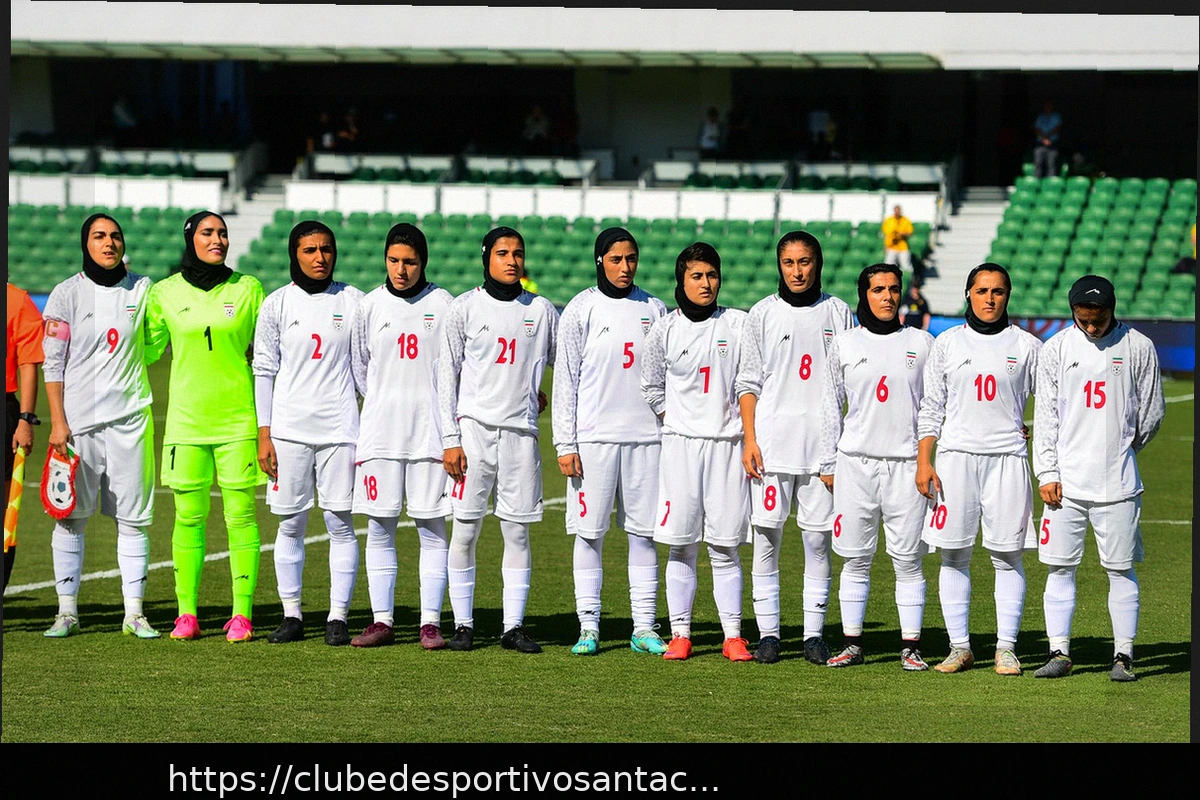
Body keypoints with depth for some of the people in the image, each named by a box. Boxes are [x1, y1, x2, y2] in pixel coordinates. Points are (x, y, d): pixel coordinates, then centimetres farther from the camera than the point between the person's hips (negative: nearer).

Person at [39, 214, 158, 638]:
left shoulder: (142, 289, 7)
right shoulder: (68, 293, 0)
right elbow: (53, 362, -2)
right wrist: (57, 422, -8)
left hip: (130, 418, 2)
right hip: (78, 419, -2)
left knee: (133, 517, 1)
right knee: (70, 515, 0)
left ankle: (134, 614, 5)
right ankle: (67, 612, 6)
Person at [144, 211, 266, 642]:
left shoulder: (247, 288, 3)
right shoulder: (165, 293, 6)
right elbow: (147, 350, 11)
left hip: (238, 417, -1)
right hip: (187, 418, 1)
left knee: (241, 515, -3)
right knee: (189, 516, 2)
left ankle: (241, 613, 1)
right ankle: (187, 613, 7)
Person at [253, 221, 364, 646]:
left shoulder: (353, 301, 6)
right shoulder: (277, 304, 5)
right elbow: (264, 371, 6)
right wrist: (263, 435, -1)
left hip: (340, 428, 0)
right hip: (288, 430, 0)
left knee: (341, 523, -2)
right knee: (290, 524, 3)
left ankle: (338, 616, 3)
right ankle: (292, 615, 11)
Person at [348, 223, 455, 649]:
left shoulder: (443, 305, 3)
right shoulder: (370, 305, 7)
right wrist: (384, 403, 12)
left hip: (431, 430, -2)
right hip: (381, 431, 2)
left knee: (432, 526, -2)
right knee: (380, 527, 2)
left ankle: (431, 623, 1)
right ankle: (382, 621, 8)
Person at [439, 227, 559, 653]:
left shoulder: (541, 310, 9)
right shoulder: (465, 307, 2)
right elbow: (447, 375, 1)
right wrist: (450, 439, -5)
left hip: (521, 430, 2)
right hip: (474, 428, -2)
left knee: (518, 531, 2)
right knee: (465, 530, -2)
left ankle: (514, 626, 6)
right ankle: (463, 624, 6)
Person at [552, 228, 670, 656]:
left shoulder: (654, 309, 9)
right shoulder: (581, 309, 1)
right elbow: (565, 379, 0)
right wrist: (565, 444, -6)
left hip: (646, 436, 2)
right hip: (593, 437, -2)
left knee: (644, 532, 3)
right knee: (590, 531, -1)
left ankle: (644, 629, 7)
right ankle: (588, 627, 4)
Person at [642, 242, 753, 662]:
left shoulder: (739, 324, 3)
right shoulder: (664, 330, 4)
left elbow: (749, 386, 4)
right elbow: (652, 389, 14)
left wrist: (749, 438, -3)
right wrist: (677, 422, 7)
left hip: (727, 444, -1)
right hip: (681, 443, 1)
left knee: (725, 547, 0)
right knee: (681, 545, 1)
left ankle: (733, 636, 3)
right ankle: (680, 635, 6)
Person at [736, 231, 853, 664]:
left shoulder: (837, 312, 9)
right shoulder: (763, 313, 7)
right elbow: (749, 381, 6)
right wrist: (749, 440, -4)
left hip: (822, 443, 0)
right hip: (771, 440, 0)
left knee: (818, 538, 1)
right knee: (766, 537, -1)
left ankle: (814, 633, 6)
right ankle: (768, 633, 5)